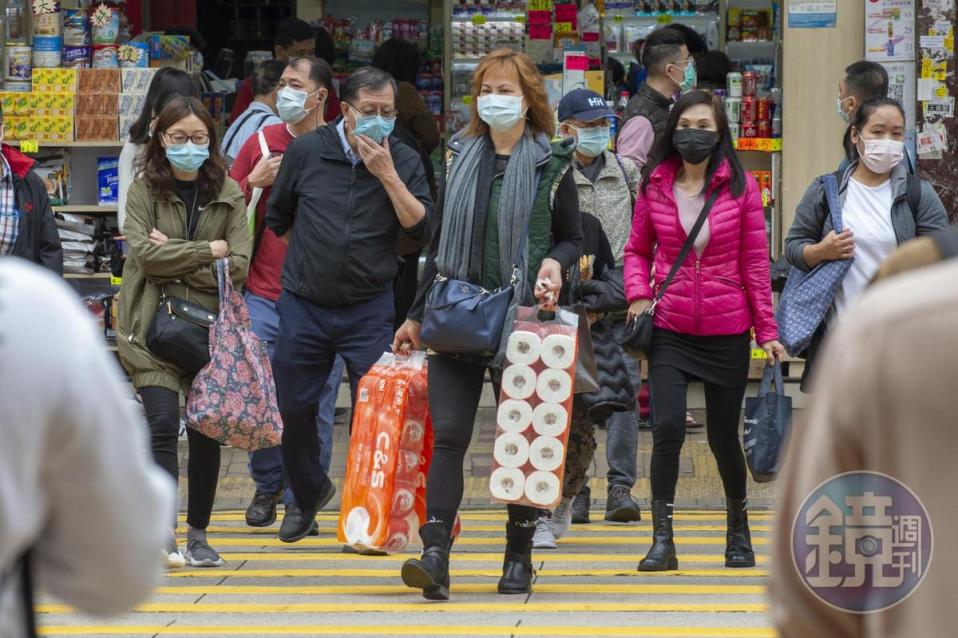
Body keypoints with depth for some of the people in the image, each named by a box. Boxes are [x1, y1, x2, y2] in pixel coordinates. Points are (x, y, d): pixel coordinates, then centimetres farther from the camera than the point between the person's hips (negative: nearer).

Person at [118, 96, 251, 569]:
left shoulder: (228, 193, 6)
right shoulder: (144, 190, 2)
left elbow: (239, 265, -2)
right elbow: (145, 252, -11)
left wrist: (175, 258, -9)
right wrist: (208, 251, -9)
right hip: (154, 325, -2)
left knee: (206, 431, 6)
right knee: (163, 424, -13)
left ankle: (198, 533, 17)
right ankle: (163, 534, -16)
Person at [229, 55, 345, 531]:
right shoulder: (262, 143, 10)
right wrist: (254, 182, -3)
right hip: (263, 295, 2)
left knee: (314, 405, -1)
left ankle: (302, 499, 9)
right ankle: (267, 485, 20)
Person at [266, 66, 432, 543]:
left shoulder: (403, 162, 0)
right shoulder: (307, 151, 1)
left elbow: (419, 226, -13)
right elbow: (277, 216, 15)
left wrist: (387, 175, -17)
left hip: (369, 308, -1)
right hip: (303, 305, 2)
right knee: (293, 408, 9)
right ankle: (308, 495, 31)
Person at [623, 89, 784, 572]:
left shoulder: (740, 187, -2)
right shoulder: (654, 187, 2)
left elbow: (755, 260, 0)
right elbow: (637, 250, 13)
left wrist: (767, 330, -1)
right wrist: (638, 294, -5)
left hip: (726, 331, 0)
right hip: (670, 329, 0)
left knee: (723, 437, 8)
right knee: (667, 428, -14)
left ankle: (738, 527, 32)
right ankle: (662, 541, -9)